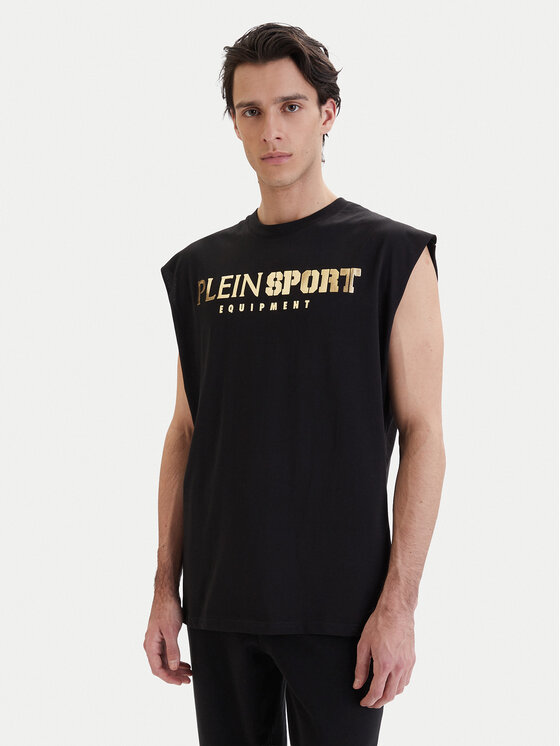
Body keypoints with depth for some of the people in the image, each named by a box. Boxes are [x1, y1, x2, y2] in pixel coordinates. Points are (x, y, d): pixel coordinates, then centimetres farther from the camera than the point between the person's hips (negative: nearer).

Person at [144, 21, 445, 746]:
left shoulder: (392, 256, -3)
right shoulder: (200, 268, 10)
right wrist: (165, 589, 7)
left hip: (338, 605, -4)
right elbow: (184, 433, 12)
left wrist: (398, 603, -12)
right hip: (218, 604, 4)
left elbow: (422, 434, -6)